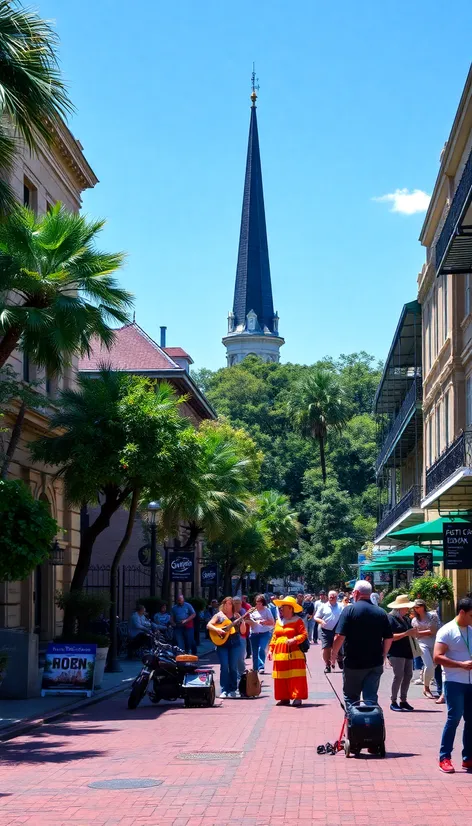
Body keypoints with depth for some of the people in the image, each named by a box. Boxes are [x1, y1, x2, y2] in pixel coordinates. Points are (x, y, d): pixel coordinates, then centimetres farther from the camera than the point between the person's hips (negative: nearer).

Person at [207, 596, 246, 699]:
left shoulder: (237, 616, 9)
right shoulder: (219, 615, 6)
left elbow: (243, 631, 6)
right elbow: (209, 625, -1)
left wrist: (242, 621, -11)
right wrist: (217, 629, -17)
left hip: (234, 644, 1)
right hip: (222, 643, -1)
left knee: (233, 667, 2)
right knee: (224, 667, -6)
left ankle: (233, 690, 10)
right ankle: (224, 690, -2)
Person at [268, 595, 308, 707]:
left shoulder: (298, 621, -2)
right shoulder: (278, 622, 16)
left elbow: (304, 634, -9)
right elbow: (274, 637, 18)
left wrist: (294, 640, -23)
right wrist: (271, 649, 12)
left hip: (294, 653, -6)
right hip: (280, 653, 6)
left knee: (295, 676, -7)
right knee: (282, 677, 5)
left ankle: (297, 698, -4)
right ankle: (285, 698, 12)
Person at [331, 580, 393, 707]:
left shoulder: (350, 610, -9)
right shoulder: (381, 612, 4)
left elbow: (340, 636, -15)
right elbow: (388, 638, 6)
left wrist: (334, 654, -1)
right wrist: (382, 655, 20)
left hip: (353, 663, -3)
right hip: (375, 664, 3)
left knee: (351, 698, 11)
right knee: (371, 698, 5)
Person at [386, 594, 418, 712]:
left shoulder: (406, 618, 16)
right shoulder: (391, 618, -9)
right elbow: (391, 637, -17)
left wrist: (414, 633, 1)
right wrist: (406, 633, -21)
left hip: (407, 651, 8)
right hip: (396, 652, -8)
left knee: (408, 675, 6)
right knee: (399, 675, -11)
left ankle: (403, 700, 16)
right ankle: (393, 702, -4)